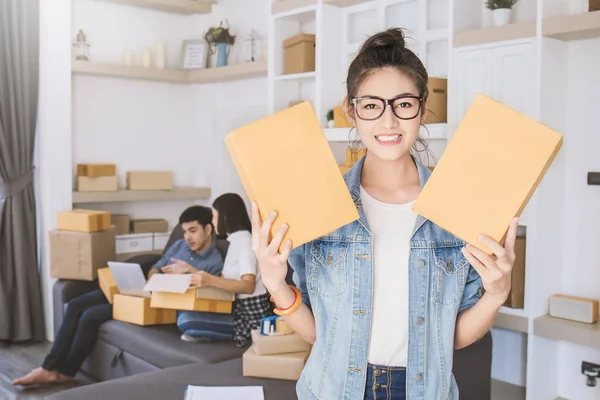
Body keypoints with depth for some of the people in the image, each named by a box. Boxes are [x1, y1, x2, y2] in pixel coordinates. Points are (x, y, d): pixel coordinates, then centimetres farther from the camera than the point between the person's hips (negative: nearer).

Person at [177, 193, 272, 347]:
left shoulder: (244, 240, -15)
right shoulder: (236, 240, 15)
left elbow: (248, 286, -28)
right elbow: (226, 279, 11)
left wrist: (211, 281, -39)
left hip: (251, 315, -9)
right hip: (240, 309, 9)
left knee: (186, 320, -23)